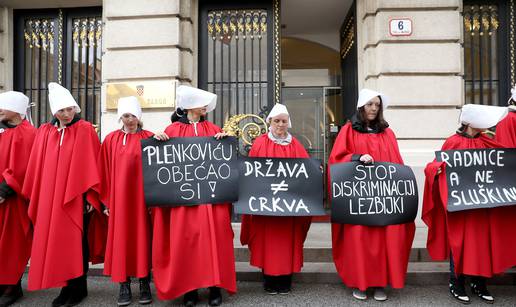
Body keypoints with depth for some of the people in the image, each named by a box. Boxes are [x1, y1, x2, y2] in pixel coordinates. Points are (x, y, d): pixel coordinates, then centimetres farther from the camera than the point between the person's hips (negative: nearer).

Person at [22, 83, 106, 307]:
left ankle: (78, 288, 17)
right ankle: (67, 287, 23)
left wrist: (91, 196, -11)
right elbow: (37, 167, 10)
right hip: (50, 198, 5)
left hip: (77, 197, -4)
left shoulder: (85, 130, -4)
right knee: (56, 242, 10)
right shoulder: (44, 132, 9)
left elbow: (91, 165, -8)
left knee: (76, 243, 3)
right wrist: (35, 196, 8)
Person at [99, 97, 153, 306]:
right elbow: (105, 172, 5)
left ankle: (145, 285, 16)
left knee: (142, 238, 5)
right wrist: (106, 200, 1)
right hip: (119, 198, 1)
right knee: (121, 239, 5)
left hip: (142, 197, -1)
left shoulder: (149, 138, 1)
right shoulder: (111, 140, 5)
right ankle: (124, 287, 16)